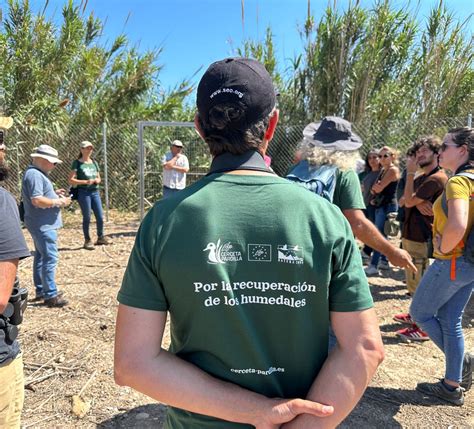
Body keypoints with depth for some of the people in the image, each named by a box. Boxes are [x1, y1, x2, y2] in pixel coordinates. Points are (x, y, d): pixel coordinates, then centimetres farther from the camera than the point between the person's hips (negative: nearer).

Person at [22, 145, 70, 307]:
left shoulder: (37, 173, 15)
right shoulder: (34, 175, -18)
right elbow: (37, 200, -26)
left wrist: (54, 193, 10)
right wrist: (59, 202, -17)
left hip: (41, 224, 11)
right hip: (43, 225, -11)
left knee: (41, 256, 17)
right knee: (50, 258, -9)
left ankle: (40, 290, 28)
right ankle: (51, 295, -5)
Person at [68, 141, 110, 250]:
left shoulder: (94, 162, 15)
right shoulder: (77, 163, 0)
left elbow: (99, 178, 22)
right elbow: (71, 180, -6)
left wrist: (97, 180, -1)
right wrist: (86, 182, -17)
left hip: (95, 192, 5)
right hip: (83, 192, -5)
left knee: (100, 217, 3)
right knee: (87, 218, 1)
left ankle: (100, 238, 21)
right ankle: (87, 240, 15)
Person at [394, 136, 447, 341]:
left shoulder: (437, 178, -15)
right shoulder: (421, 178, 16)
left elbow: (409, 201, -19)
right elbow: (404, 200, 6)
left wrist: (410, 172, -13)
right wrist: (416, 203, -16)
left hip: (420, 238, -10)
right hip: (410, 234, 10)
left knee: (419, 282, -3)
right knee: (413, 280, 20)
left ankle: (423, 328, 6)